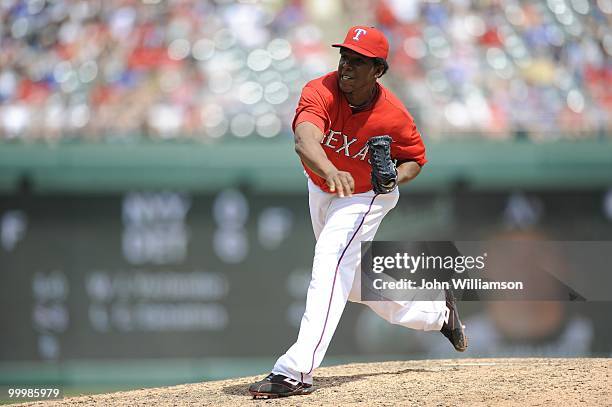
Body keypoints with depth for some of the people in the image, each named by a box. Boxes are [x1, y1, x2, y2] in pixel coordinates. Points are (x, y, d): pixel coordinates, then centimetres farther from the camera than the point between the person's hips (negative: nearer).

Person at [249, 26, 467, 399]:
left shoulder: (394, 116, -25)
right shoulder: (320, 92, -28)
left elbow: (416, 157, -5)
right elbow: (305, 140, -48)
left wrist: (396, 178, -29)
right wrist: (330, 172, -68)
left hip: (366, 197, -4)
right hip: (321, 190, 4)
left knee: (330, 262, -28)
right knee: (355, 283, 20)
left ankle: (297, 371, -36)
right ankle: (438, 312, 44)